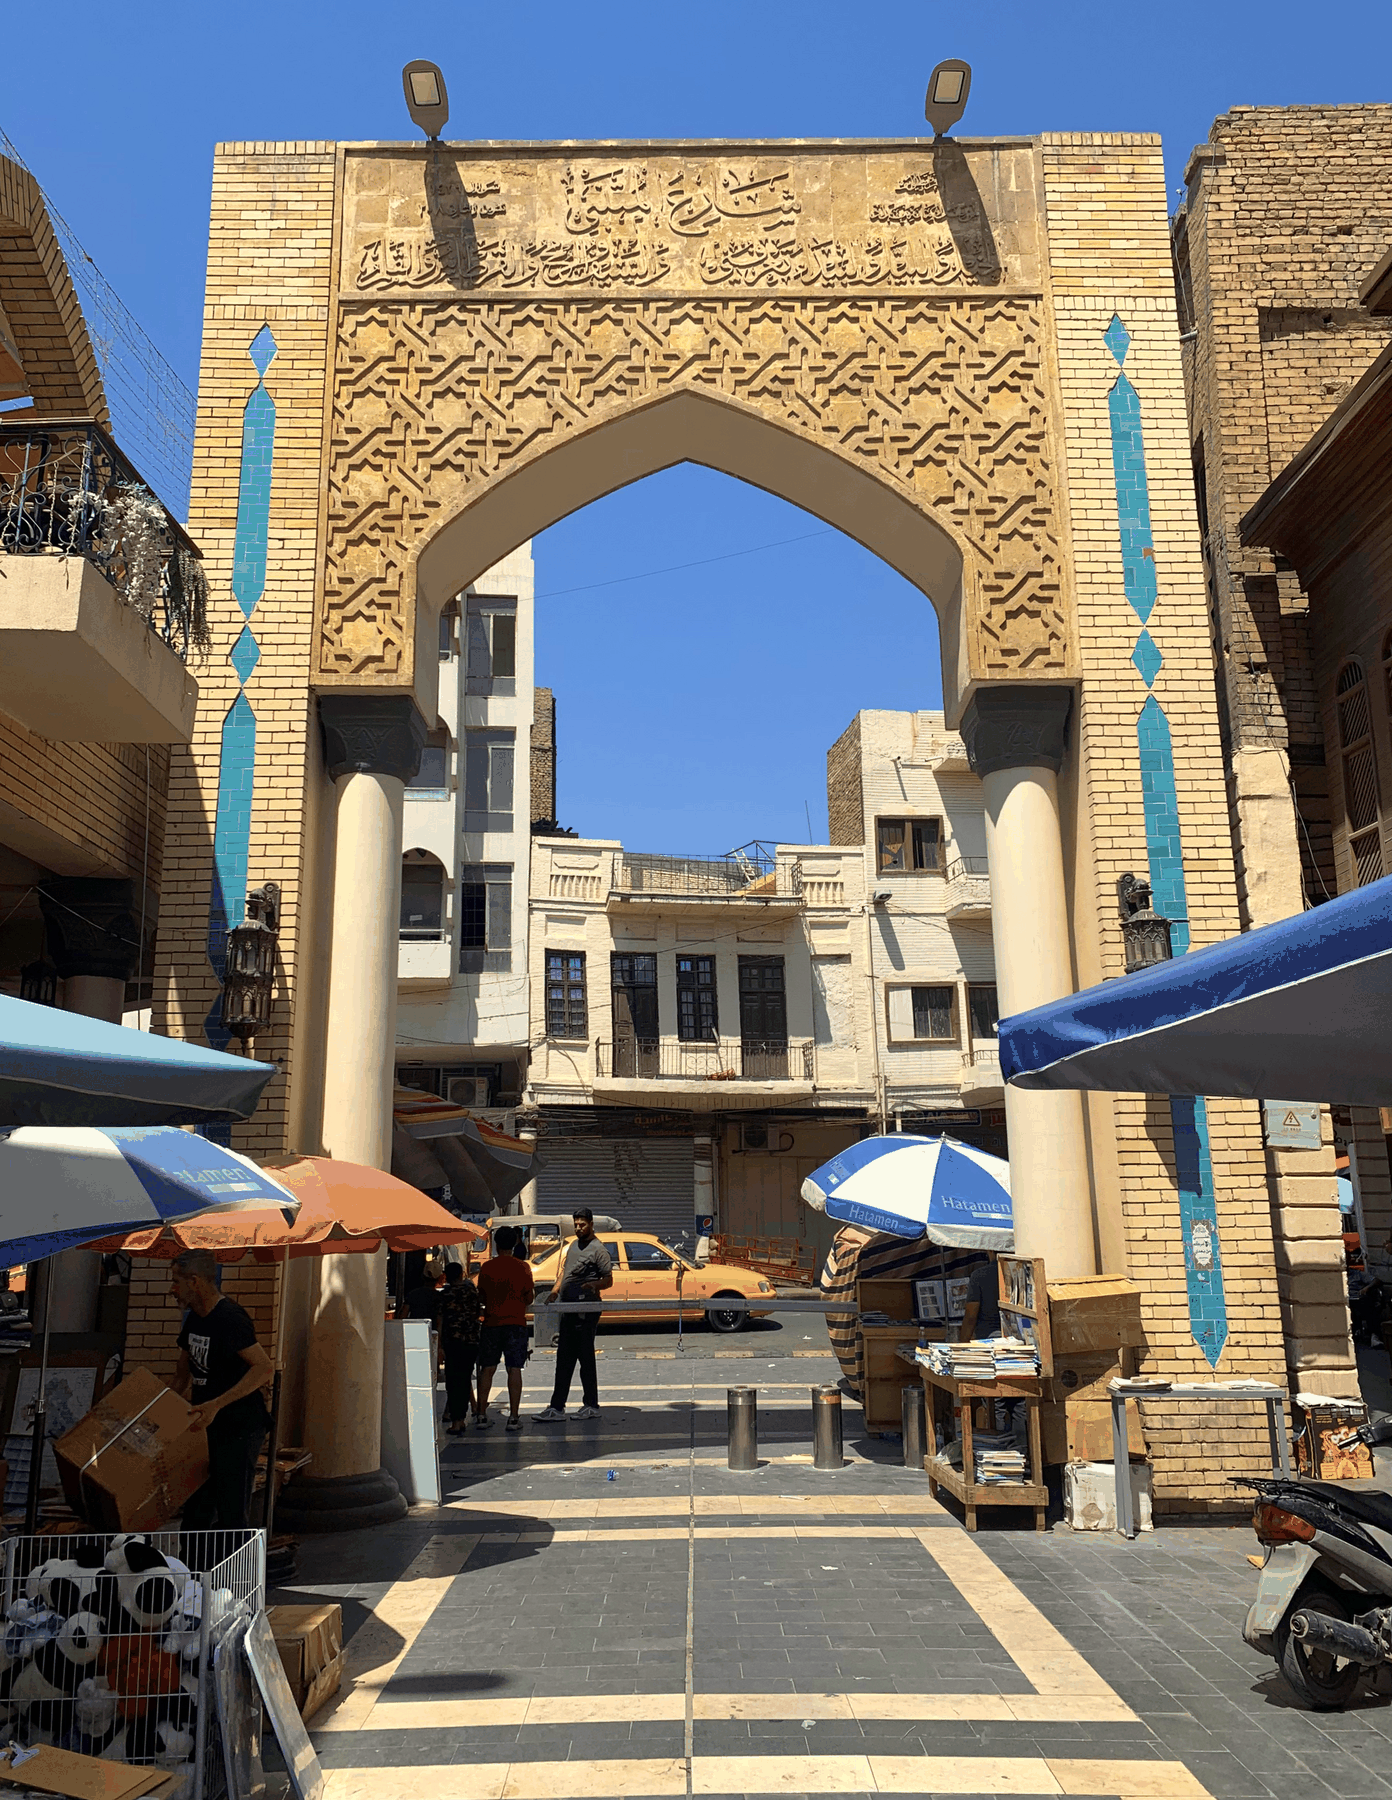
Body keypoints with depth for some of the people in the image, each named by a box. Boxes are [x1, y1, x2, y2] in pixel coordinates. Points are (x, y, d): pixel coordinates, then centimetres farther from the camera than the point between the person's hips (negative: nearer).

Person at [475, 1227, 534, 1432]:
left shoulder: (486, 1267, 1)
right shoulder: (522, 1267, -4)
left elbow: (481, 1297, 10)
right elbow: (529, 1298, 1)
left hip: (491, 1323, 2)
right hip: (515, 1323, -2)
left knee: (487, 1369, 9)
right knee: (514, 1369, 0)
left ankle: (481, 1415, 10)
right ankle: (513, 1417, -2)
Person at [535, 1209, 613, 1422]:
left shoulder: (598, 1250, -7)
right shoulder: (574, 1244, 18)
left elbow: (609, 1279, -10)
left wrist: (595, 1285, -28)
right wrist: (554, 1293, 12)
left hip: (585, 1310, -8)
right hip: (568, 1310, 8)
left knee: (585, 1358, -2)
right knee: (564, 1360, 8)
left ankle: (591, 1406, 8)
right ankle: (557, 1407, 12)